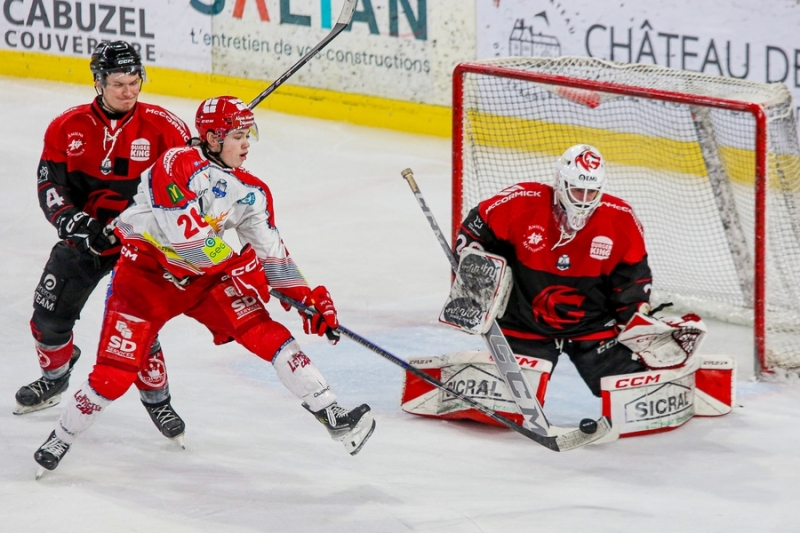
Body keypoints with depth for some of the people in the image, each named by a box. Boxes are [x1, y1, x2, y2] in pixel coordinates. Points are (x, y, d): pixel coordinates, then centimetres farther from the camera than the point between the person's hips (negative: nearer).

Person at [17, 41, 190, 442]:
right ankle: (54, 377, 39)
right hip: (83, 237, 3)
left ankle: (157, 399, 5)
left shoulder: (164, 128, -12)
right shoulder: (68, 128, -6)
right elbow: (50, 185, -6)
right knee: (49, 316, 8)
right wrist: (74, 221, -23)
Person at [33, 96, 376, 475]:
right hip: (147, 274, -5)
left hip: (204, 277, 5)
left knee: (266, 333, -13)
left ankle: (332, 415, -14)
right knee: (115, 374, -10)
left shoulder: (251, 191, 1)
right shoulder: (177, 165, -21)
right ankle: (61, 439, 14)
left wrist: (306, 296, -7)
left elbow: (271, 251, 3)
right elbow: (183, 232, -30)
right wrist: (238, 265, -24)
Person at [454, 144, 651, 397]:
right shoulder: (522, 203, -17)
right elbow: (477, 228, -2)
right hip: (525, 326, -2)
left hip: (592, 326, 2)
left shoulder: (620, 220, -9)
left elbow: (632, 273, 3)